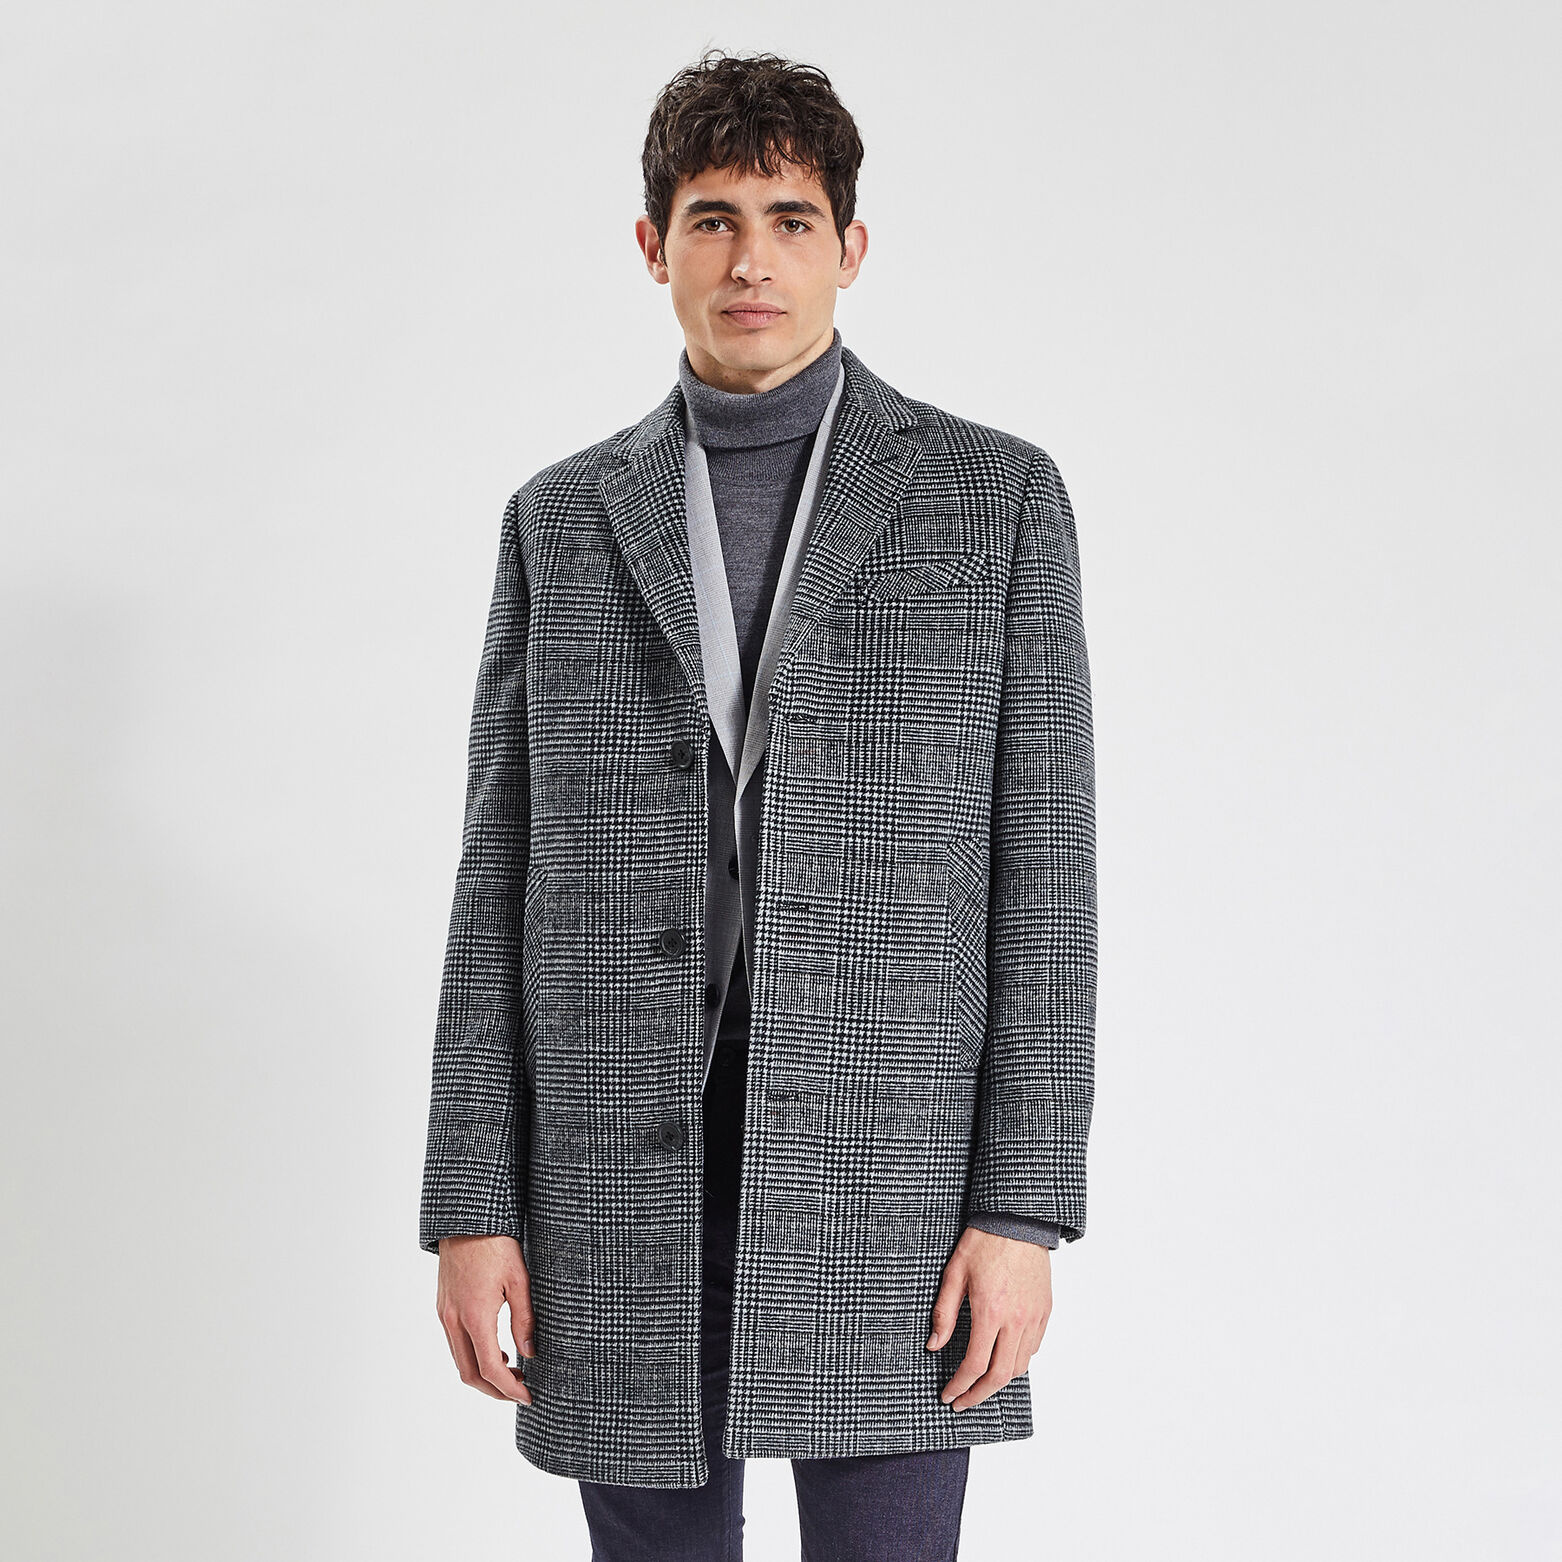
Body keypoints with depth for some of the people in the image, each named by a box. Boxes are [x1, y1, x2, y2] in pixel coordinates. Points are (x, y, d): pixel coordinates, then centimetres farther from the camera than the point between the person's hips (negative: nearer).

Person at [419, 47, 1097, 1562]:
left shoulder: (994, 495, 3)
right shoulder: (561, 517, 9)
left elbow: (1041, 876, 0)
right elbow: (499, 881, 7)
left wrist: (1023, 1209, -7)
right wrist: (469, 1207, 1)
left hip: (890, 1165, -2)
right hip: (622, 1178, 2)